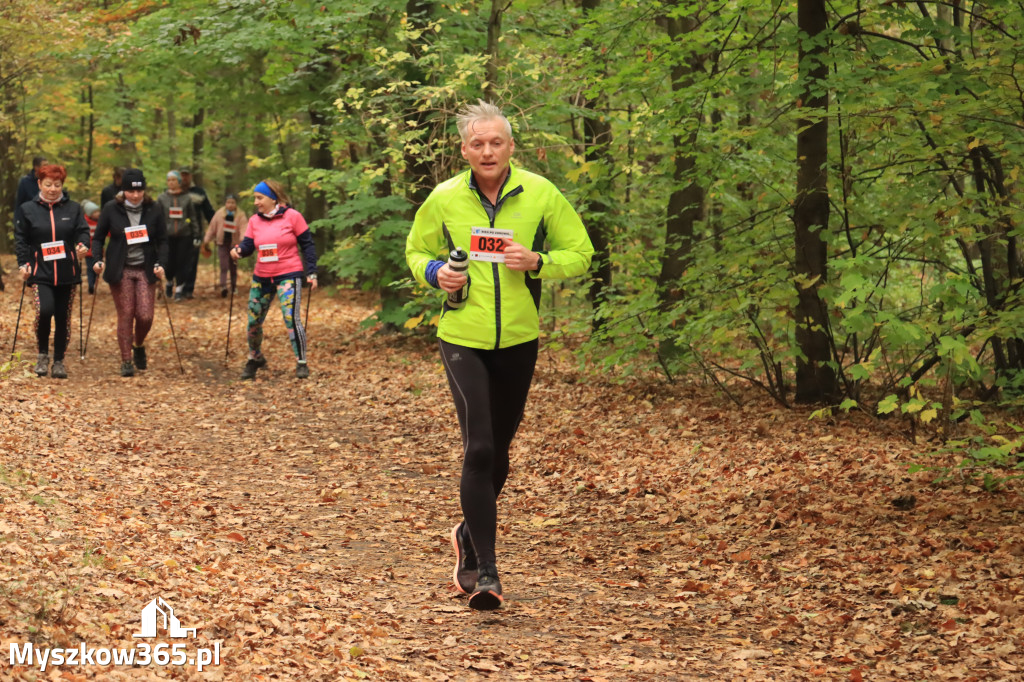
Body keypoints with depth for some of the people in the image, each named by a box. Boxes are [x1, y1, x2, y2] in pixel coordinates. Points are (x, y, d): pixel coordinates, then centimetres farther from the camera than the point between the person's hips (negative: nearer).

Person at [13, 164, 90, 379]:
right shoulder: (28, 209, 6)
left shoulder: (73, 209, 8)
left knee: (63, 317, 4)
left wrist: (82, 245, -20)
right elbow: (21, 239, 7)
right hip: (41, 271, -2)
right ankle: (43, 355, 0)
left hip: (67, 272, 2)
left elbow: (83, 231, 2)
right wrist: (23, 263, -4)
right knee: (44, 310, -21)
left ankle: (59, 361, 17)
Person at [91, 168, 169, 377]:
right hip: (120, 270, -1)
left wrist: (160, 263, -8)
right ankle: (126, 361, 8)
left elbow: (162, 240, 6)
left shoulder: (154, 209, 1)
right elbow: (98, 237, 6)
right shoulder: (111, 209, -1)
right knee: (125, 315, -3)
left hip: (146, 270, 1)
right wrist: (98, 260, -9)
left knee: (145, 315, -7)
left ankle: (139, 346, 25)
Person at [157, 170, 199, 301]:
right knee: (169, 263, -2)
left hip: (184, 235, 0)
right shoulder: (162, 198, 7)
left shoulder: (187, 198, 6)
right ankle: (169, 282, 27)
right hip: (168, 235, 0)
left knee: (182, 263, -3)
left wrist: (196, 235, 4)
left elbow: (193, 217, 9)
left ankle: (179, 289, 7)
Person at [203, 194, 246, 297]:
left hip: (234, 244, 0)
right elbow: (212, 227, 9)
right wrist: (206, 240, 11)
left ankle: (234, 288, 22)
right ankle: (223, 287, -25)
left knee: (233, 268, 10)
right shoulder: (219, 214, 2)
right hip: (222, 243, 0)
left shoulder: (241, 216, -2)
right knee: (224, 266, -12)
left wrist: (242, 240, -32)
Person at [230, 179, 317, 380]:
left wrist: (311, 273, -8)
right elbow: (248, 245, 1)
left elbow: (307, 245, -3)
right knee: (253, 321, 7)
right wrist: (238, 250, -22)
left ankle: (301, 363, -4)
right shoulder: (254, 221, 6)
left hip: (289, 275, -5)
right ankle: (254, 359, 30)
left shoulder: (292, 216, -6)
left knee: (291, 318, -15)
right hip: (262, 278, 5)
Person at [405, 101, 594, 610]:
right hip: (463, 338, -2)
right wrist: (435, 272, -9)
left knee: (498, 448, 15)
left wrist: (536, 261, -16)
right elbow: (416, 251, 13)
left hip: (518, 340, 2)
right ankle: (485, 572, -10)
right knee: (478, 449, -14)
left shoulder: (541, 195, -4)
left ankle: (470, 536, 40)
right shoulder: (444, 199, -3)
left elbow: (580, 255, 3)